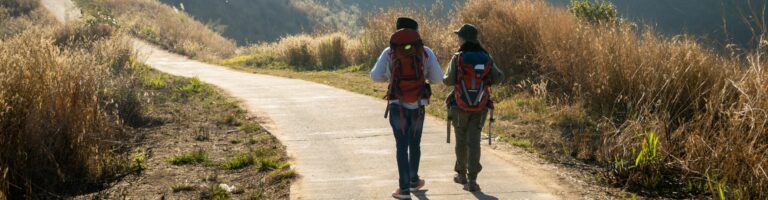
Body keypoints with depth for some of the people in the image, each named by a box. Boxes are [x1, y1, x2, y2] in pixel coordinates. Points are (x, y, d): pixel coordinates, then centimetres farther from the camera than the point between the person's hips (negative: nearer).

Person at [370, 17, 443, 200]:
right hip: (418, 106, 1)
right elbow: (438, 79, 4)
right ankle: (414, 181, 34)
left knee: (402, 147, 3)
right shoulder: (426, 51, 2)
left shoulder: (389, 52, 1)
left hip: (397, 106, -1)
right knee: (415, 144, 19)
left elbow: (375, 76, 4)